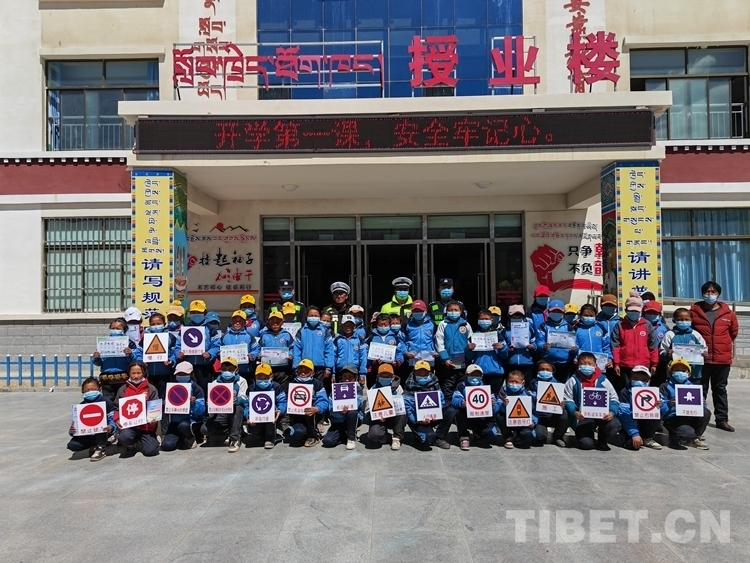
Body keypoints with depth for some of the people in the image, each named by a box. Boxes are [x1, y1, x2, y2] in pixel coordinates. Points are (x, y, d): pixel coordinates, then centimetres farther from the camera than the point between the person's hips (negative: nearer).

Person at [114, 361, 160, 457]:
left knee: (151, 451, -16)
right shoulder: (123, 389, 6)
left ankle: (146, 439, 23)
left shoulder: (151, 389, 2)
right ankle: (130, 446, 8)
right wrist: (117, 420, -12)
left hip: (147, 425, -1)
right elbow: (117, 407, 7)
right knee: (124, 437, -32)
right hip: (129, 424, 1)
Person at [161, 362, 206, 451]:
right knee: (166, 445, -20)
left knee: (183, 425, -38)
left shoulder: (196, 388, -4)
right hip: (175, 422, 3)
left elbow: (201, 411, -9)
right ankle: (181, 438, 16)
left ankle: (191, 439, -2)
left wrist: (194, 403, -28)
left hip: (191, 420, -3)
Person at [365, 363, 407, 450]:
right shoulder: (374, 389, -3)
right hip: (378, 418, 0)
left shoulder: (397, 388, -4)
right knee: (374, 435, -30)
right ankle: (385, 435, 8)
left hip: (394, 418, 0)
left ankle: (397, 438, -11)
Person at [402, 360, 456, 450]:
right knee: (429, 437, -32)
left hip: (433, 417, 5)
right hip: (418, 420, -5)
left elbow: (441, 401, -4)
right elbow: (407, 408, -18)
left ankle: (439, 438, -7)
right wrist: (418, 420, -33)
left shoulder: (434, 384, 1)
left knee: (451, 411, -20)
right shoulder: (409, 388, -11)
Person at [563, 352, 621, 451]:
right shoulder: (573, 380, -1)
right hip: (582, 417, -2)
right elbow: (567, 399, -2)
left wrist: (612, 412, -15)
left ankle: (602, 441, 7)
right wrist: (574, 412, -20)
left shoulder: (603, 380, 3)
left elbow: (614, 398, 4)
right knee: (586, 444, -19)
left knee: (614, 426, -28)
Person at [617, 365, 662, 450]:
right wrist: (634, 433, -33)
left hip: (644, 423, 5)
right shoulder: (625, 392, -16)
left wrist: (658, 406, -30)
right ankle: (628, 438, 9)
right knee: (632, 444, -28)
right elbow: (624, 414, -25)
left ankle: (647, 439, 1)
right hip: (629, 423, -5)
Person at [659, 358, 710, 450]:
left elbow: (700, 405, 8)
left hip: (690, 417, 5)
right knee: (688, 433, -33)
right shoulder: (666, 387, 0)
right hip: (673, 419, -5)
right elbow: (661, 407, -9)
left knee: (705, 412, -21)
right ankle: (675, 438, 5)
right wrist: (669, 404, -29)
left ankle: (695, 438, 1)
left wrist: (702, 404, -14)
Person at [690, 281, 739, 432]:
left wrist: (723, 345, 15)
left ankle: (722, 419, 19)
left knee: (720, 389, 12)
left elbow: (734, 331, 16)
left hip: (722, 359, 2)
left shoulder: (728, 313, 2)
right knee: (701, 390, 6)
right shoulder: (694, 311, -3)